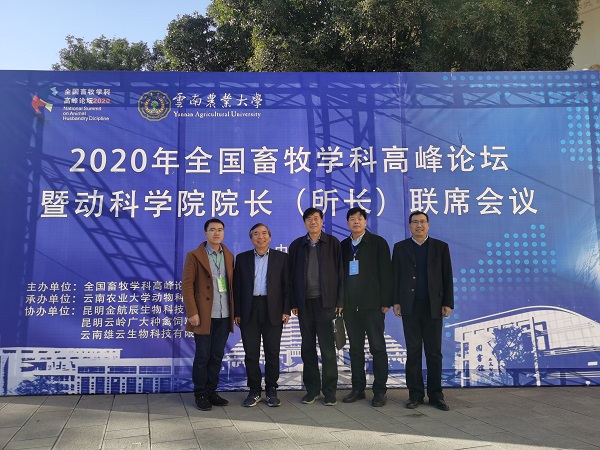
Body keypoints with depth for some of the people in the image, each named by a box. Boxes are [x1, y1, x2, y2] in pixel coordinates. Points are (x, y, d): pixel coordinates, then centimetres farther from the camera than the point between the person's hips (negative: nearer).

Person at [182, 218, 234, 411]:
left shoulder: (229, 256, 12)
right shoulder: (195, 256, -2)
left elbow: (232, 285, 13)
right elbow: (186, 285, -7)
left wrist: (235, 311, 8)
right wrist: (192, 313, -13)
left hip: (224, 316, 4)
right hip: (204, 316, -4)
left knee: (217, 356, 10)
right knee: (202, 356, 3)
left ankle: (211, 391, 23)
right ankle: (200, 394, 16)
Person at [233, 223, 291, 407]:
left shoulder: (281, 257, 6)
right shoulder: (242, 258, 9)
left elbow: (287, 285, 3)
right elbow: (237, 286, 7)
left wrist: (286, 310, -4)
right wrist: (236, 312, 1)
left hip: (273, 310, -1)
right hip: (249, 311, 1)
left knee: (272, 352, 4)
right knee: (251, 353, 5)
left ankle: (271, 390, 17)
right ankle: (254, 391, 17)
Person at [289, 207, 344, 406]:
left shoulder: (333, 243, 1)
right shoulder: (296, 245, 7)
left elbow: (340, 273, -1)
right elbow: (292, 275, 7)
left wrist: (339, 302, -6)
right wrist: (293, 303, 2)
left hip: (325, 302, -2)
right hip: (304, 303, 3)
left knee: (327, 347, 1)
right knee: (308, 347, 9)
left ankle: (330, 391, 11)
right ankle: (312, 389, 20)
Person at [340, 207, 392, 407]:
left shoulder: (378, 242, 1)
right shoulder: (343, 246, 12)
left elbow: (385, 273, -3)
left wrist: (386, 301, -9)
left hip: (372, 304, -4)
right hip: (350, 305, 4)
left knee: (377, 347, 0)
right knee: (355, 348, 10)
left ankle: (380, 391, 8)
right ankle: (358, 388, 19)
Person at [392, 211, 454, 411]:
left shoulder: (440, 247, 7)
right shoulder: (400, 247, 7)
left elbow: (447, 277, 4)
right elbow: (395, 276, 5)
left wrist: (448, 303, -1)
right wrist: (395, 301, -1)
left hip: (433, 307, 0)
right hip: (410, 308, 0)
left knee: (434, 353, 4)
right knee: (413, 352, 5)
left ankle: (435, 394, 14)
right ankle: (415, 394, 13)